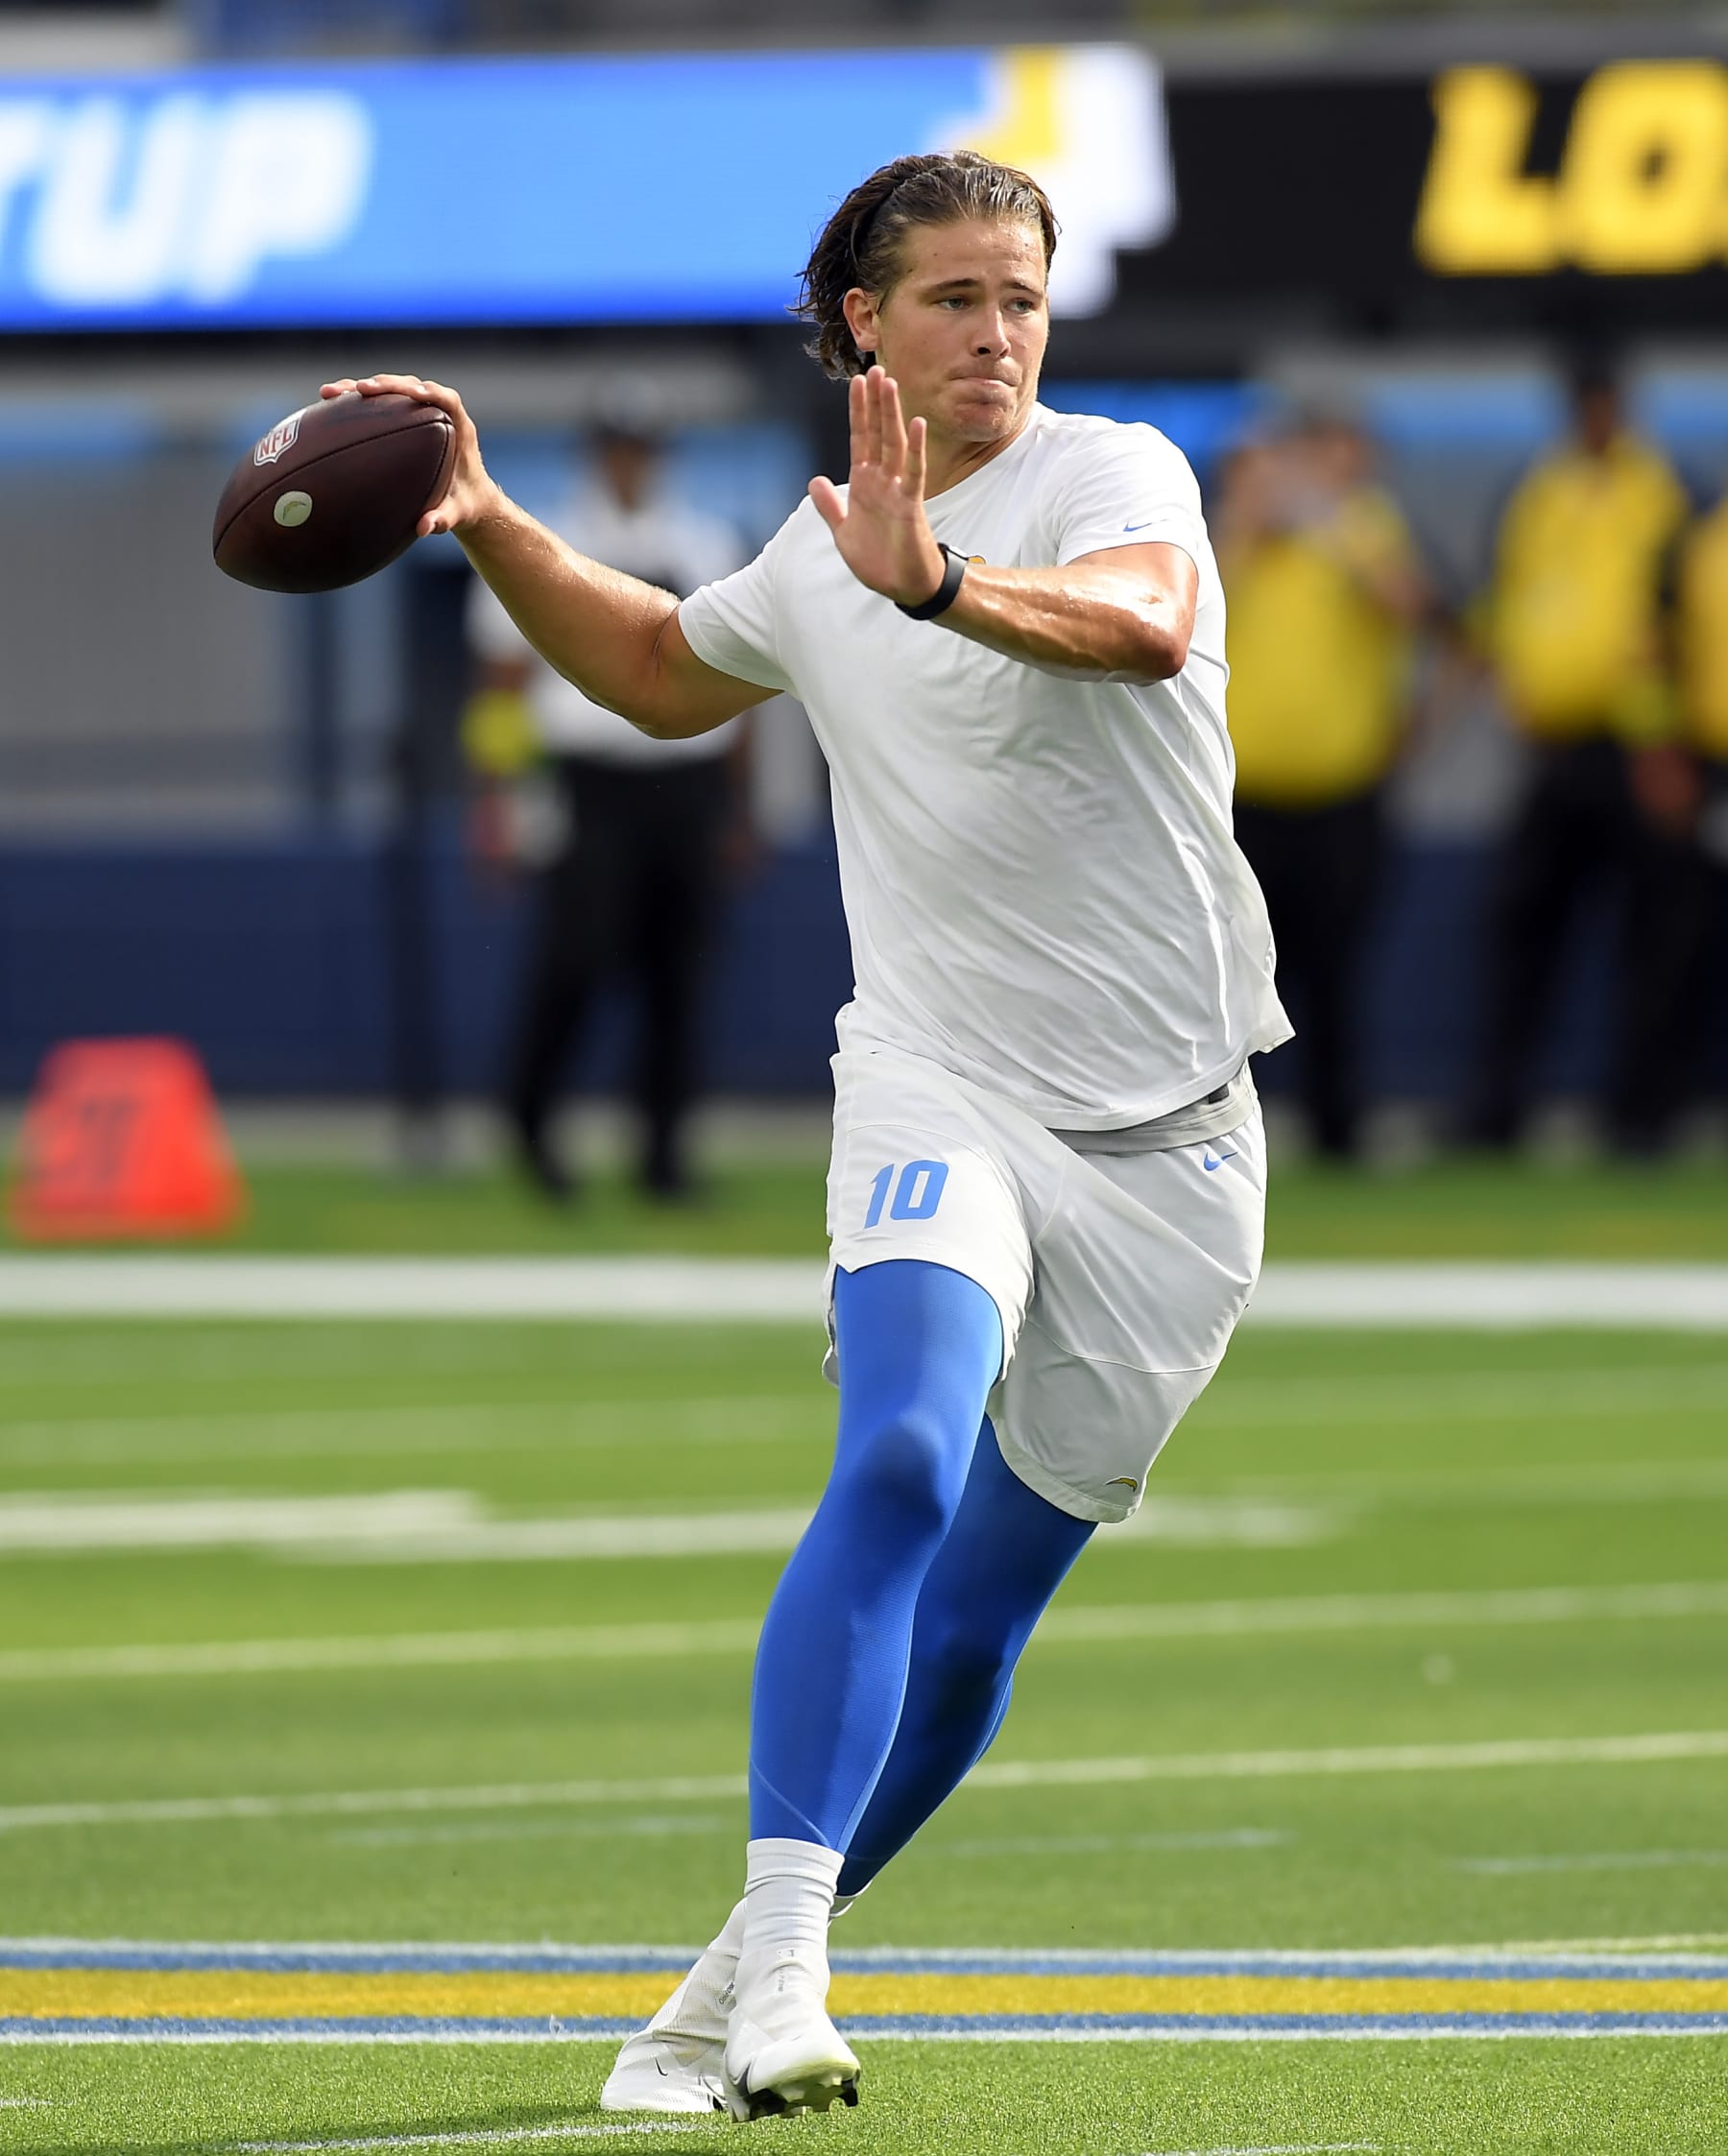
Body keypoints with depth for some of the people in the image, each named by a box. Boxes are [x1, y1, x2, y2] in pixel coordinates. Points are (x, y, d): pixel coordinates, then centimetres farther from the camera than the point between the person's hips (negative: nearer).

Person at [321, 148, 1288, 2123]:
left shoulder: (1112, 475, -6)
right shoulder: (820, 553, 10)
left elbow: (1148, 626, -32)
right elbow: (663, 674, 32)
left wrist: (940, 583, -49)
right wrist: (487, 525, 19)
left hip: (1167, 1142, -2)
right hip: (937, 1094, 2)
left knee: (974, 1615, 2)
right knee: (898, 1465, -26)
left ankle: (736, 1993, 18)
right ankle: (780, 1943, -31)